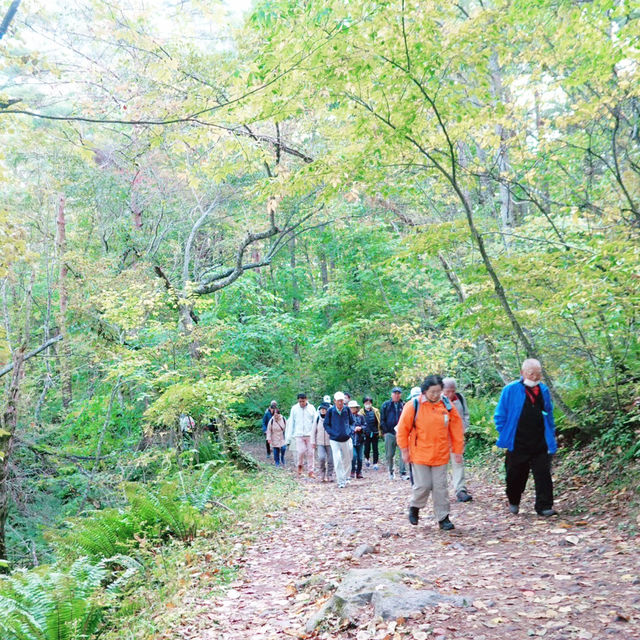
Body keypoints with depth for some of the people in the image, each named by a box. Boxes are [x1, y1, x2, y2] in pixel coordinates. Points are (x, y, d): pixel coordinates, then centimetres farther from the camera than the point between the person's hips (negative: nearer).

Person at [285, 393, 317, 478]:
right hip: (299, 435, -1)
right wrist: (288, 437, 1)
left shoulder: (311, 408, 3)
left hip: (310, 434, 1)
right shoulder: (294, 408, 4)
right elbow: (291, 423, 6)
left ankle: (310, 472, 9)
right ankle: (299, 466, 16)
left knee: (310, 453, 0)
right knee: (300, 451, -11)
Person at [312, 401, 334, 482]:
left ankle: (329, 476, 18)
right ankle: (322, 474, 4)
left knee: (330, 460, 2)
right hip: (320, 443, 1)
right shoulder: (317, 418, 2)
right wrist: (313, 442, 8)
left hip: (330, 443, -1)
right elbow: (314, 431, 10)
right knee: (321, 457, -15)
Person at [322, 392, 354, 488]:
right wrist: (333, 433, -11)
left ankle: (344, 478, 34)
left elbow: (352, 422, 13)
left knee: (347, 460, 14)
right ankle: (341, 481, -4)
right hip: (335, 440, -3)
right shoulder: (330, 411, -7)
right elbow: (326, 425, 2)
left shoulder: (347, 410, -1)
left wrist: (350, 431, -4)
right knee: (337, 461, -11)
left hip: (346, 439, 3)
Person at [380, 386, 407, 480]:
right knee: (389, 454, 6)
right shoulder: (386, 405, 8)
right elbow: (382, 420, 9)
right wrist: (384, 431, 0)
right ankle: (391, 471, 23)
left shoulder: (404, 405, 7)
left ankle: (403, 472, -2)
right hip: (389, 433, 0)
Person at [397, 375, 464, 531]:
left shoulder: (447, 405, 0)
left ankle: (443, 518, 16)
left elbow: (456, 428, 7)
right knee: (423, 486, -2)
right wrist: (404, 450, 1)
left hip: (440, 455, 2)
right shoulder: (414, 406, -8)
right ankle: (414, 507, 27)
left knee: (440, 487, 4)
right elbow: (403, 429, -1)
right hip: (419, 454, -2)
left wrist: (457, 450, 7)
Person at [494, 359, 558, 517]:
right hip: (517, 445, -2)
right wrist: (506, 436, -4)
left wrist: (551, 437, 13)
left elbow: (549, 415, 19)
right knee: (516, 476, 10)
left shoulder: (544, 390, 7)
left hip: (541, 444, 2)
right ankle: (513, 502, 33)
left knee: (543, 475, -4)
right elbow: (500, 416, 0)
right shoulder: (510, 390, -6)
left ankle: (544, 506, 4)